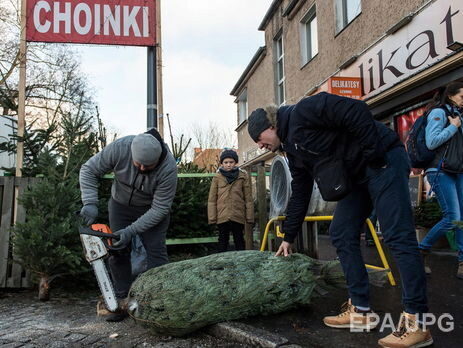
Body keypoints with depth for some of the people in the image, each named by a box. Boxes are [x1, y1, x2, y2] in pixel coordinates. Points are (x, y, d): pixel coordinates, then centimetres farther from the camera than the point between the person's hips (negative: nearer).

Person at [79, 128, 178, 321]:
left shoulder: (168, 168, -35)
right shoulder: (120, 147, -30)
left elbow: (159, 209, -28)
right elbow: (88, 170, -17)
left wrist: (131, 231, -31)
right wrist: (90, 203, -29)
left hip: (153, 208, -2)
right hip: (120, 204, 2)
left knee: (156, 251, -10)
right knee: (118, 251, 0)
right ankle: (122, 302, 8)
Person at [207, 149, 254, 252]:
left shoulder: (243, 176, 1)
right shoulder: (217, 178, 1)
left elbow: (248, 198, 2)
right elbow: (212, 199, 2)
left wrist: (250, 216, -1)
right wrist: (212, 217, -3)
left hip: (238, 215, 0)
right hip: (222, 216, 0)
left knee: (239, 240, 11)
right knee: (223, 241, 11)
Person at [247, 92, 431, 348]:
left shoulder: (301, 113, -13)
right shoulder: (294, 151, 14)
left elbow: (356, 112, -22)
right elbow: (299, 195, 17)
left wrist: (373, 155, -21)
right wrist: (288, 237, 19)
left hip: (384, 161, -9)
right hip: (357, 175, 10)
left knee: (398, 237, -12)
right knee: (341, 235, 4)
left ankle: (416, 323, -6)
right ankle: (360, 310, 10)